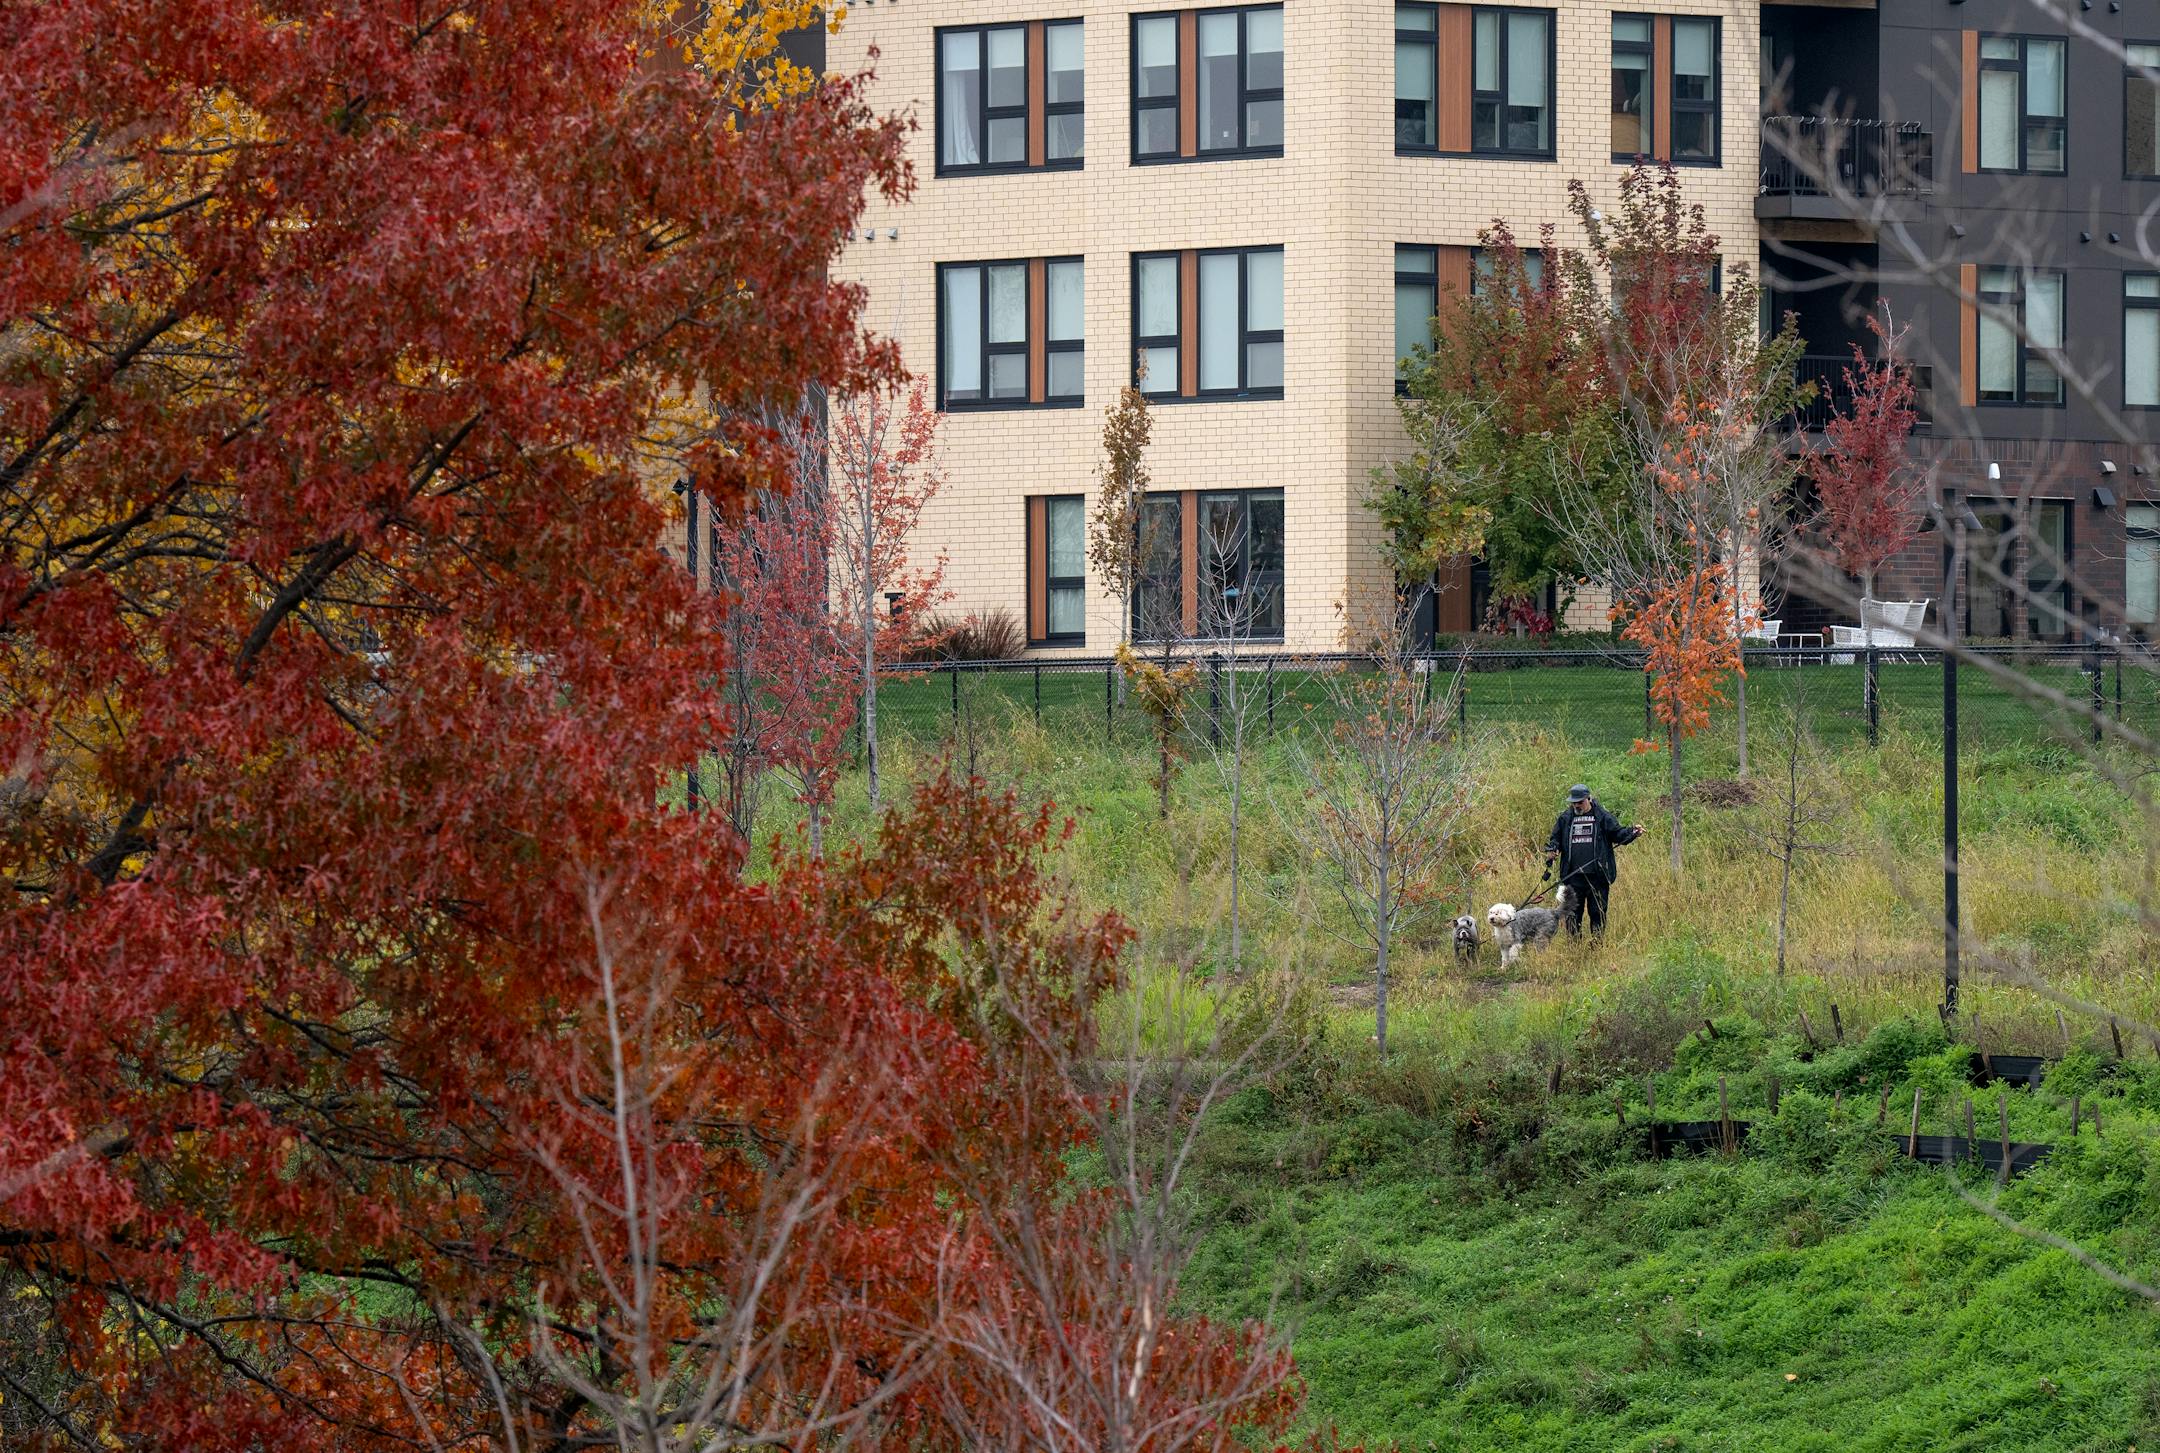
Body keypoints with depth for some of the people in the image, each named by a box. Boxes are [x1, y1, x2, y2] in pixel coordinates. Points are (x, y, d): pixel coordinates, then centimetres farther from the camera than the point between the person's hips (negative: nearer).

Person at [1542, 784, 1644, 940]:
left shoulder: (1602, 817, 3)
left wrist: (1632, 833, -15)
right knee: (1573, 913, 5)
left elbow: (1617, 833, 3)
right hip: (1572, 875, 2)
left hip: (1597, 876, -2)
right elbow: (1555, 838, 14)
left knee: (1598, 913, 3)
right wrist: (1551, 851, -6)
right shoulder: (1565, 818, 9)